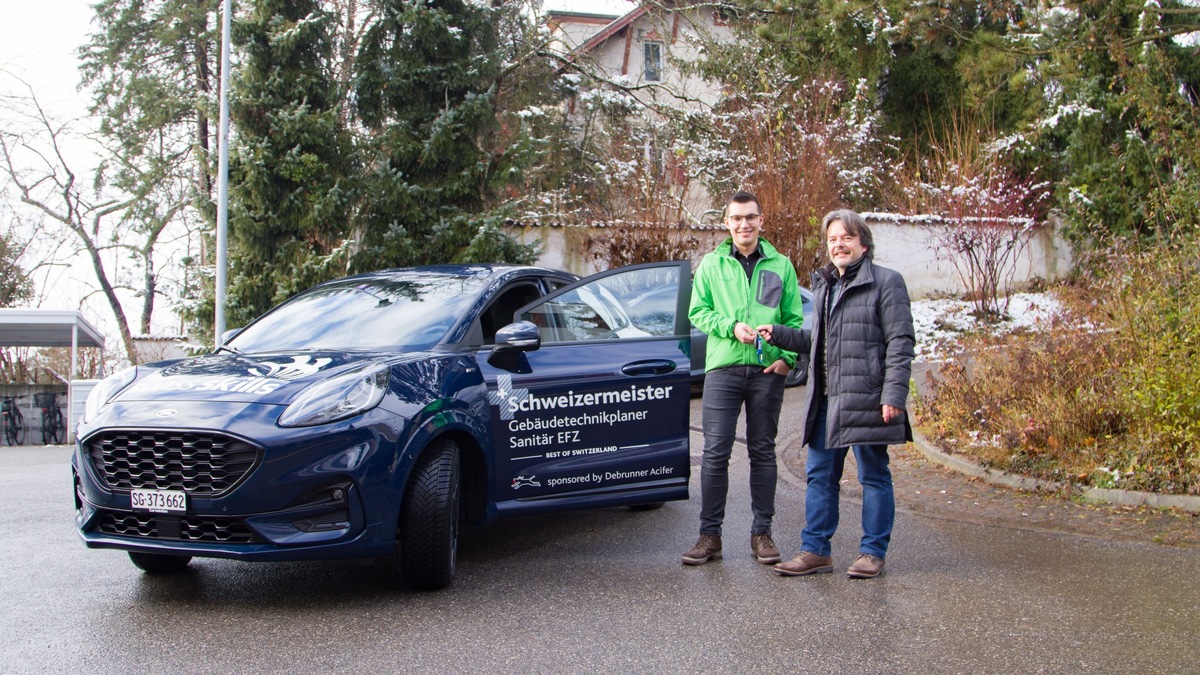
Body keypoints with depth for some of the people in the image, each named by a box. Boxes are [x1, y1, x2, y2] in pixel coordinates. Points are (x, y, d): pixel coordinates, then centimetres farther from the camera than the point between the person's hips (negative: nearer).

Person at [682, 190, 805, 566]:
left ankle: (761, 532, 15)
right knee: (715, 452, -4)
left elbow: (794, 318, 9)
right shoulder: (711, 264, 8)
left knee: (763, 452, 7)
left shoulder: (780, 265, 9)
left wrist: (787, 356, -6)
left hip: (767, 370, 1)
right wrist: (730, 326, -11)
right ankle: (710, 533, 3)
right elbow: (697, 311, 6)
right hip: (723, 367, -1)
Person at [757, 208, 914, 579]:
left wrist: (894, 393, -17)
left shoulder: (886, 281, -4)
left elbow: (900, 342, -9)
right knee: (819, 475, 9)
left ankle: (873, 552, 13)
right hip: (826, 400, 7)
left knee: (873, 476, 4)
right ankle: (815, 550, 16)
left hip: (866, 399, -7)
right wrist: (778, 334, 11)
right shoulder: (823, 285, 18)